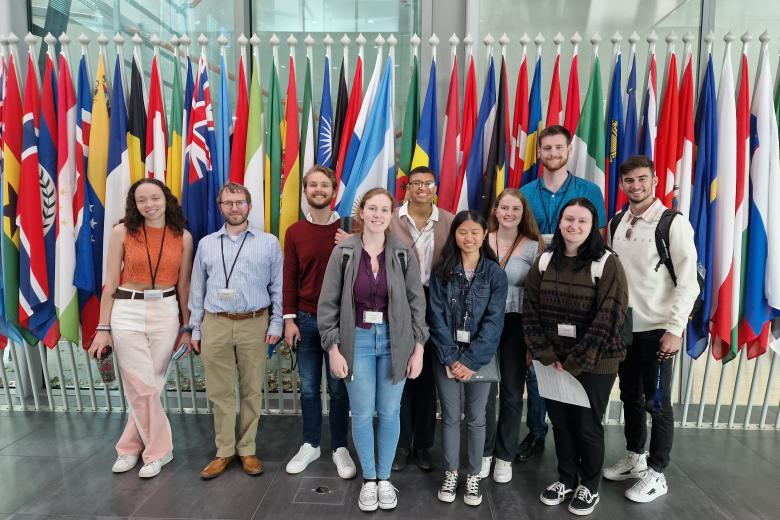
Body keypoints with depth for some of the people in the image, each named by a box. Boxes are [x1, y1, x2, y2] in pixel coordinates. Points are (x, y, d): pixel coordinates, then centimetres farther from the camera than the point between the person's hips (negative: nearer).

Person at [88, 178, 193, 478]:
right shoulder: (122, 232, -3)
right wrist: (103, 328, -2)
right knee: (142, 388, 1)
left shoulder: (183, 237, 1)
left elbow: (183, 285, 6)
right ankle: (159, 450, 19)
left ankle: (131, 447, 27)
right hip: (127, 313, -1)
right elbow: (110, 284, 0)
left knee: (149, 386, 7)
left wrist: (187, 328, 8)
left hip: (166, 313, 1)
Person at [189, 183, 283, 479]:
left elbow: (278, 287, 4)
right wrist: (195, 329, 9)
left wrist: (276, 323, -3)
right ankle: (224, 452, 20)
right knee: (220, 391, 7)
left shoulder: (269, 243, 5)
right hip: (215, 324, 2)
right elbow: (197, 290, 12)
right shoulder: (206, 244, 11)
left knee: (251, 390, 7)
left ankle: (247, 450, 21)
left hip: (254, 324, -1)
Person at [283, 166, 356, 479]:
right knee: (308, 388, 13)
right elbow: (289, 279, 3)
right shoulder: (294, 232, 3)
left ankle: (340, 448, 25)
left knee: (338, 388, 9)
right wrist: (289, 320, -2)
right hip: (306, 320, 2)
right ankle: (310, 445, 31)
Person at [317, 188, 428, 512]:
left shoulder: (404, 254, -2)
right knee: (362, 414, 7)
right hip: (358, 341, -1)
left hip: (394, 341, 1)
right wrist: (333, 349, -6)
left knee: (390, 413, 10)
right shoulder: (343, 252, -5)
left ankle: (385, 478, 31)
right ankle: (368, 479, 29)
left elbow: (417, 303, 1)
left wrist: (418, 349, -2)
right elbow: (328, 304, -2)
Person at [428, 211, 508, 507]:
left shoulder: (495, 273, -2)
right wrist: (451, 357, -13)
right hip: (446, 357, 1)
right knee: (450, 416, 10)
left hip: (480, 357, 0)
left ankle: (473, 476, 27)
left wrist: (471, 360, -15)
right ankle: (450, 474, 27)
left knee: (476, 418, 10)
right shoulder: (441, 270, 0)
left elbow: (493, 321, -8)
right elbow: (436, 316, -5)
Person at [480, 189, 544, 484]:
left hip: (516, 324, 0)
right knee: (485, 391, 8)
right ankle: (484, 453, 28)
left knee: (512, 393, 10)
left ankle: (504, 457, 29)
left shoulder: (533, 247, -1)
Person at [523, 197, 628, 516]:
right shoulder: (544, 263, 2)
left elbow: (607, 320, -16)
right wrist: (547, 356, -9)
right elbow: (530, 311, 0)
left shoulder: (607, 265, -11)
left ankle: (589, 486, 33)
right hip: (553, 361, 4)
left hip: (594, 364, -3)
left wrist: (574, 364, -16)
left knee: (587, 425, 9)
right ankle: (565, 478, 37)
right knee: (560, 421, 14)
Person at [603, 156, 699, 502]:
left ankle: (656, 474, 23)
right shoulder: (616, 223, 6)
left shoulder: (673, 223, -12)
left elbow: (688, 282, -14)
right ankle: (635, 458, 36)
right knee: (629, 396, 17)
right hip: (623, 326, 6)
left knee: (656, 401, 6)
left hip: (657, 329, -5)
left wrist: (675, 329, -17)